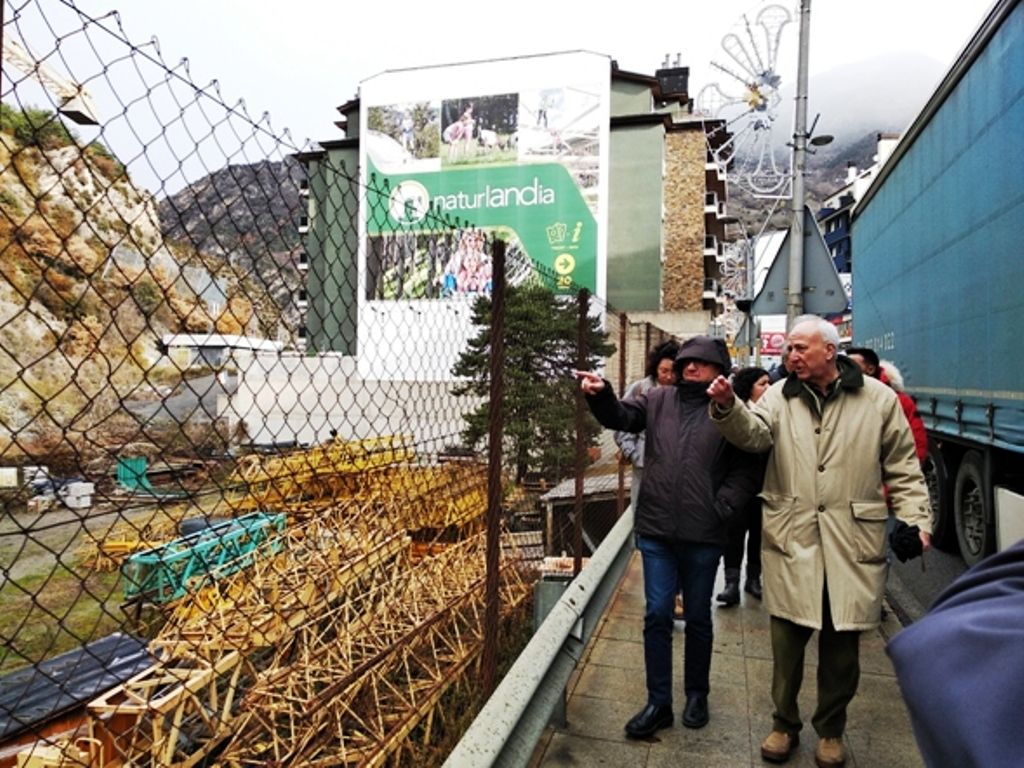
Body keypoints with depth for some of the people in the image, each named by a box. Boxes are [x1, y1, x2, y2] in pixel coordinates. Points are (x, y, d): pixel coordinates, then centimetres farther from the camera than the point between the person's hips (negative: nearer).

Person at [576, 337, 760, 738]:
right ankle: (658, 702, 22)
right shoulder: (658, 400, 5)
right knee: (656, 616, 8)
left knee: (698, 618, 15)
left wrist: (721, 509, -12)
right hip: (656, 530, 2)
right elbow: (621, 416, -7)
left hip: (703, 536, -2)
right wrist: (601, 395, -27)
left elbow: (747, 470, -6)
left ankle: (697, 694, 35)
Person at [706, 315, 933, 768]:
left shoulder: (878, 398, 2)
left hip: (852, 542, 0)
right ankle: (784, 724, 30)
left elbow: (903, 469, 6)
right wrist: (727, 409, -33)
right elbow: (754, 434, -14)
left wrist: (916, 519, -3)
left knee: (842, 645, 12)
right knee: (787, 640, 8)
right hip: (791, 540, 0)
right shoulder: (779, 396, 4)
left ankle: (831, 729, 35)